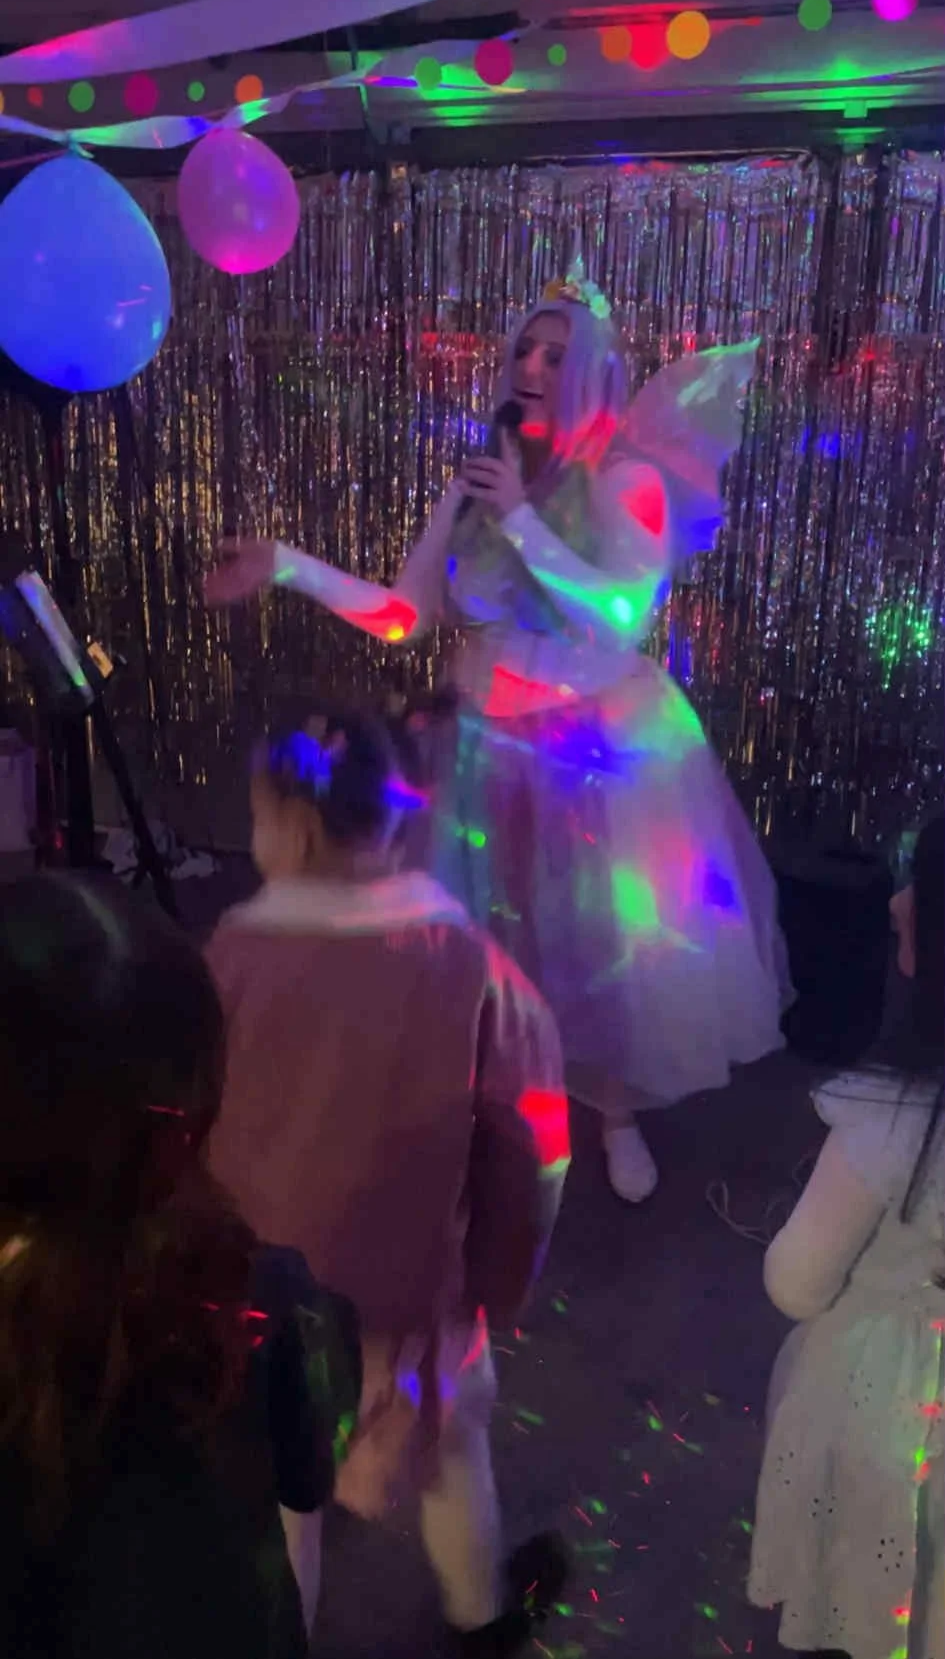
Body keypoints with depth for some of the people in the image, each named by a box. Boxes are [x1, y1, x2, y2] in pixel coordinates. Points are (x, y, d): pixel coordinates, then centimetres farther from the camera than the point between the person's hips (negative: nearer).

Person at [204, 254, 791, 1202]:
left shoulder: (626, 482, -11)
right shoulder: (475, 488, 1)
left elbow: (620, 615, -25)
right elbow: (405, 616, -1)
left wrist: (521, 520, -24)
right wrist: (289, 567, -8)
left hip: (606, 757, -3)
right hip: (494, 757, 4)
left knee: (612, 945, 9)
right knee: (499, 947, 14)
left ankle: (618, 1110, 30)